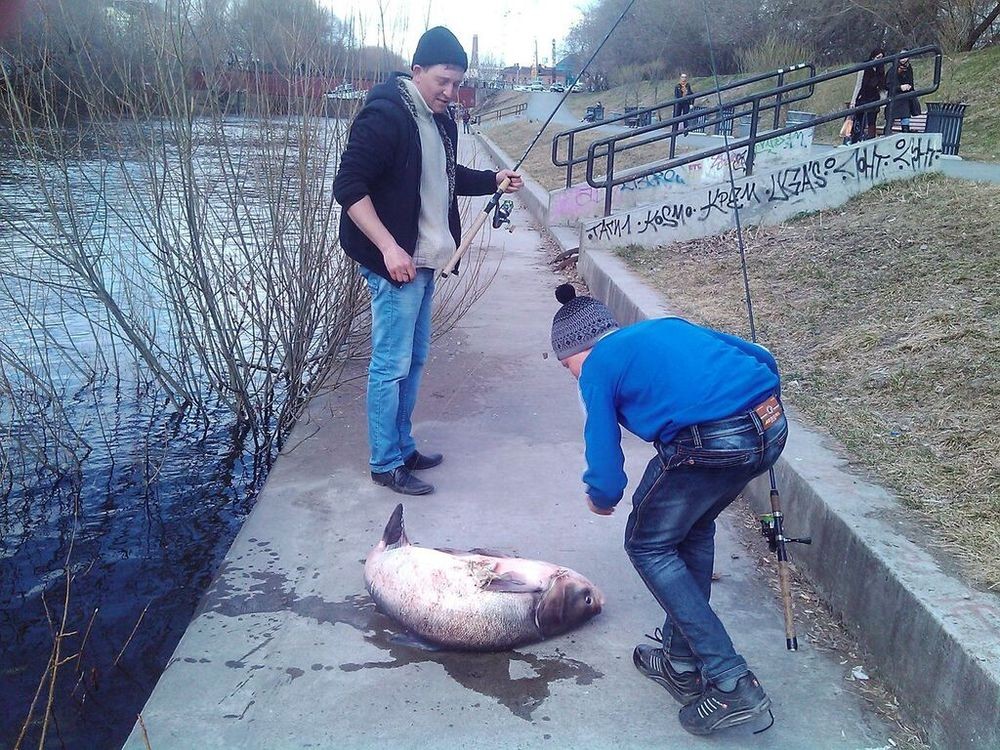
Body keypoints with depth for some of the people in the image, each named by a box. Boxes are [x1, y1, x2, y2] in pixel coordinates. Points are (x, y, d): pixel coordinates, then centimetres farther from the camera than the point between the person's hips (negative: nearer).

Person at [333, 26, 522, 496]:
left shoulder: (439, 121, 12)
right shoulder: (385, 115, -14)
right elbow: (348, 186, -19)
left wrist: (494, 180, 10)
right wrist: (389, 248, -26)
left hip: (423, 261, 9)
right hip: (394, 262, -9)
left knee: (414, 359, 15)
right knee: (391, 364, -3)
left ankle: (403, 448, 29)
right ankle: (386, 464, 9)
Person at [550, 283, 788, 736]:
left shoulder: (598, 367, 8)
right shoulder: (668, 326, 27)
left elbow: (606, 476, 5)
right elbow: (761, 358, 26)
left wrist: (600, 499, 27)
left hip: (709, 445, -8)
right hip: (772, 426, 8)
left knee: (648, 545, 14)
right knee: (693, 527, 28)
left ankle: (732, 685, 10)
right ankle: (682, 660, 35)